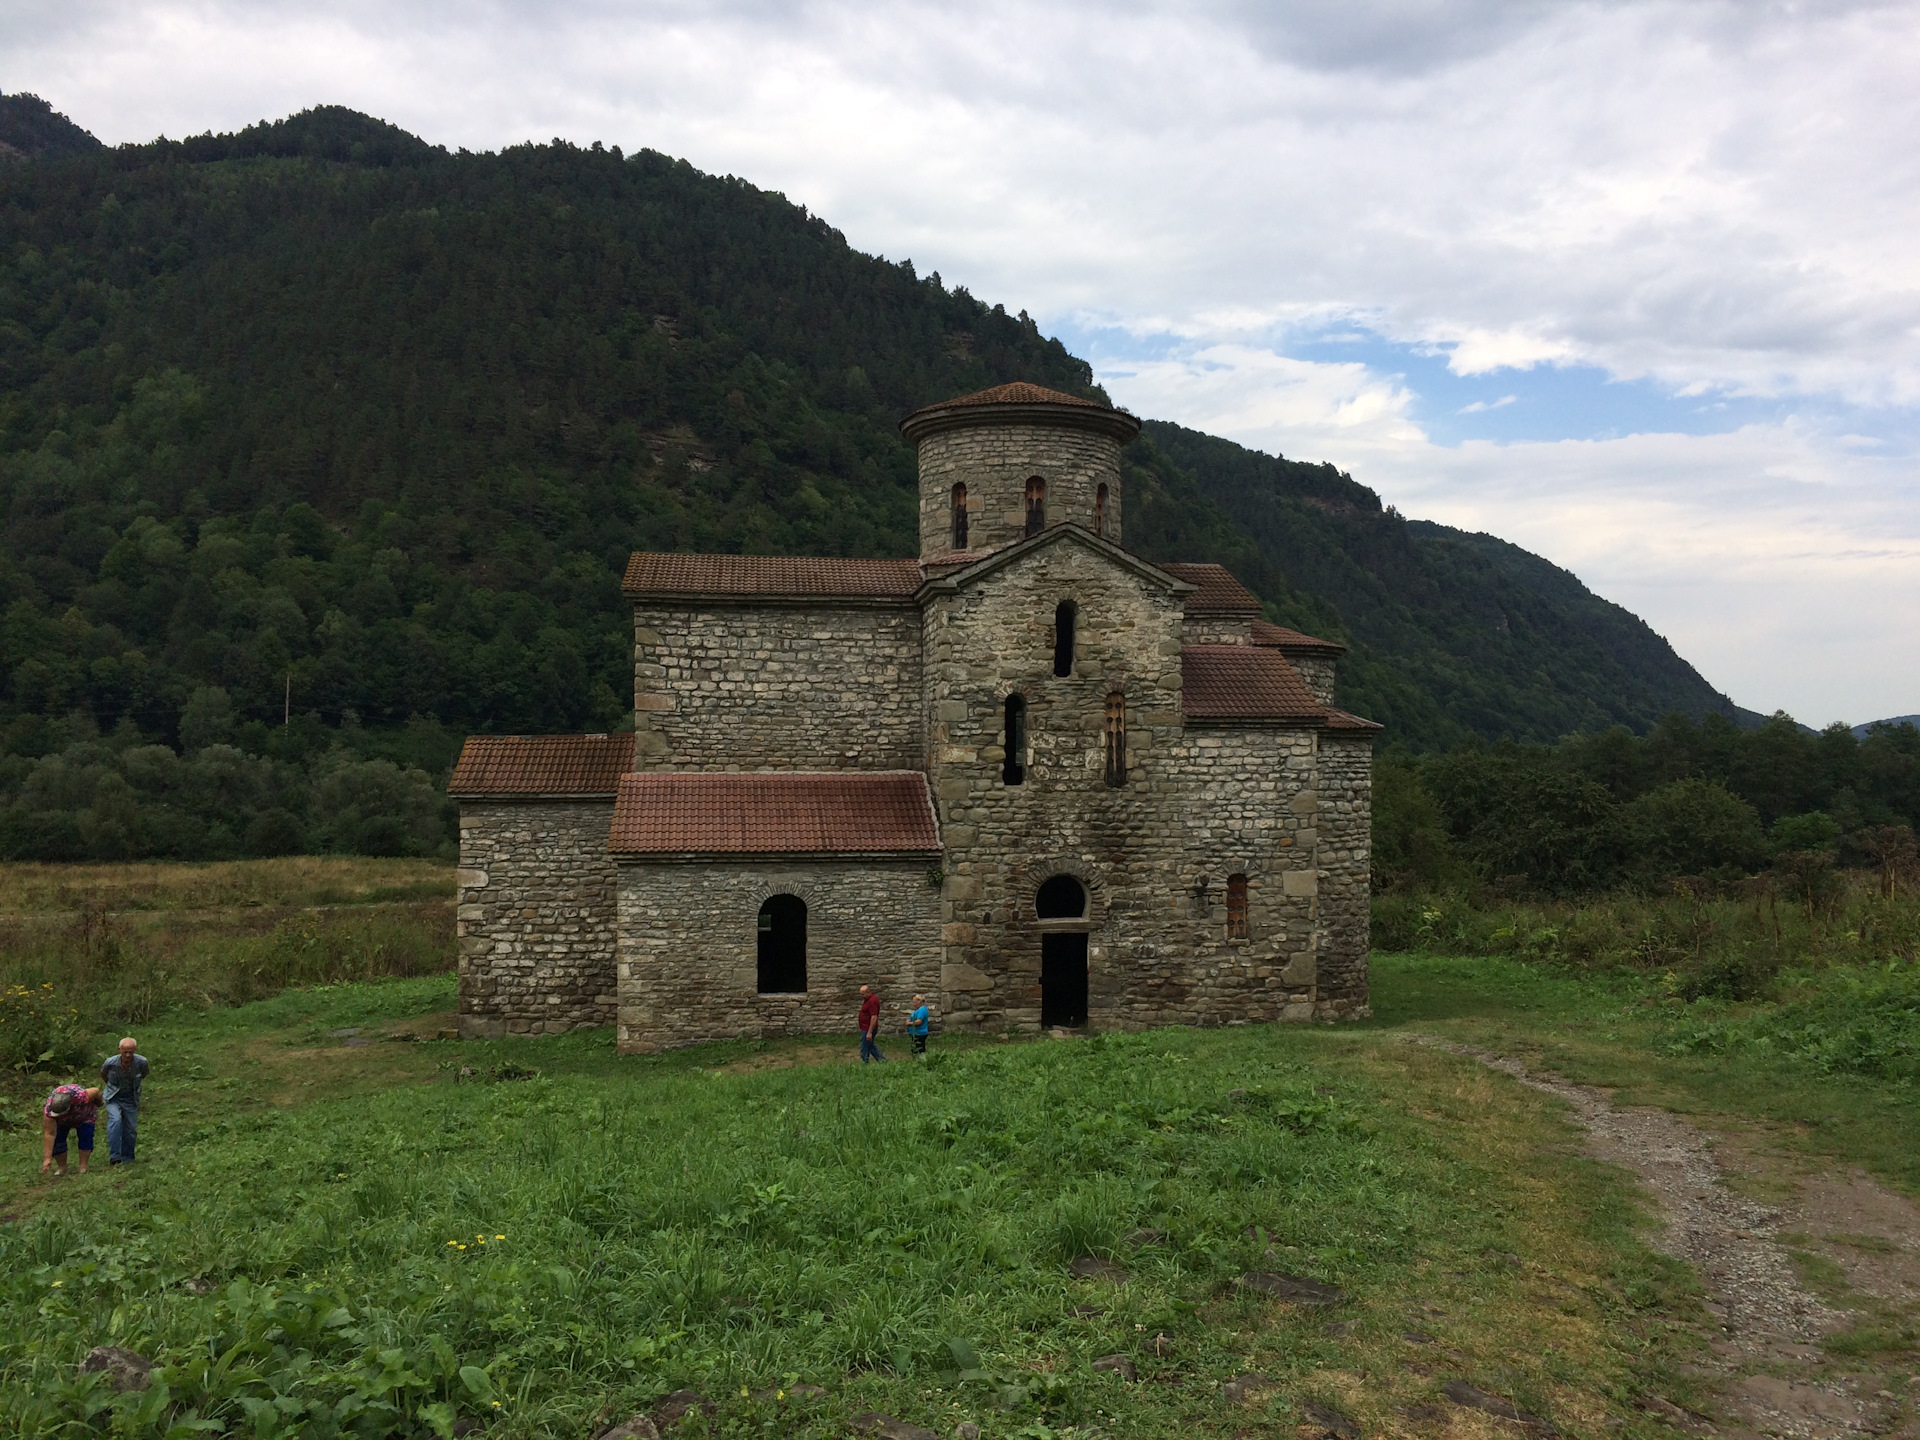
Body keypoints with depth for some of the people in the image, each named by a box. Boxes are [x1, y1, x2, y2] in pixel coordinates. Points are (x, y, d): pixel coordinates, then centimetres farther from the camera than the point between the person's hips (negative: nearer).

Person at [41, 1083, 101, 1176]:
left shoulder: (81, 1096, -45)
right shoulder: (48, 1110, -39)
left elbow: (96, 1092, -23)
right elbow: (50, 1134, -35)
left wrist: (99, 1104, -1)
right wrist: (47, 1158, -35)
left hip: (84, 1115, -1)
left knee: (85, 1137, -16)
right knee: (57, 1140, -12)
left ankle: (83, 1167, -9)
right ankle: (62, 1168, 3)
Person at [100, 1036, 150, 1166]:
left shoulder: (142, 1062, -18)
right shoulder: (110, 1063, -20)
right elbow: (102, 1074, 6)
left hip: (131, 1099, 2)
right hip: (113, 1097, -2)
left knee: (130, 1128, 1)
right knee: (115, 1120, -26)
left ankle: (127, 1159, 18)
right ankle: (114, 1156, -28)